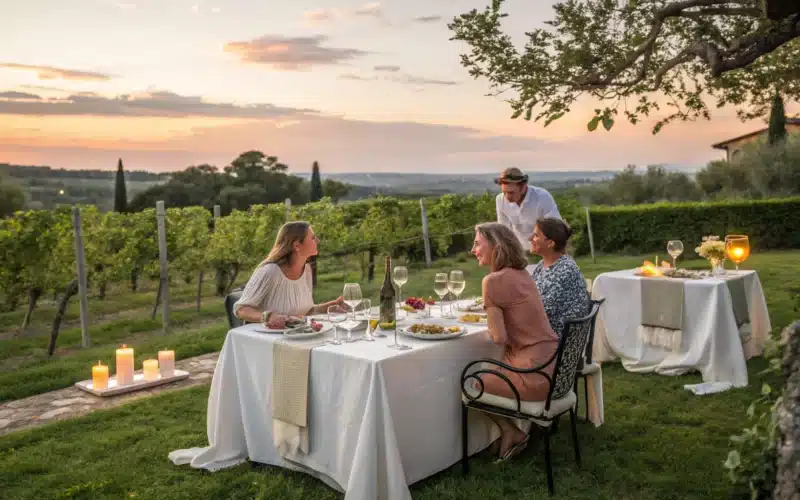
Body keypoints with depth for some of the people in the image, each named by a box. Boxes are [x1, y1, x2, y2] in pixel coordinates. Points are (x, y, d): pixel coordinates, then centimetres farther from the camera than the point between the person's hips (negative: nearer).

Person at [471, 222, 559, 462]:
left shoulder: (493, 281, -14)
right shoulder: (522, 274, 11)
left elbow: (498, 337, -15)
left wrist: (490, 330, 4)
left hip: (535, 373, -8)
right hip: (555, 366, 9)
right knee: (487, 374, 27)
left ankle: (512, 433, 22)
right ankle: (512, 431, 28)